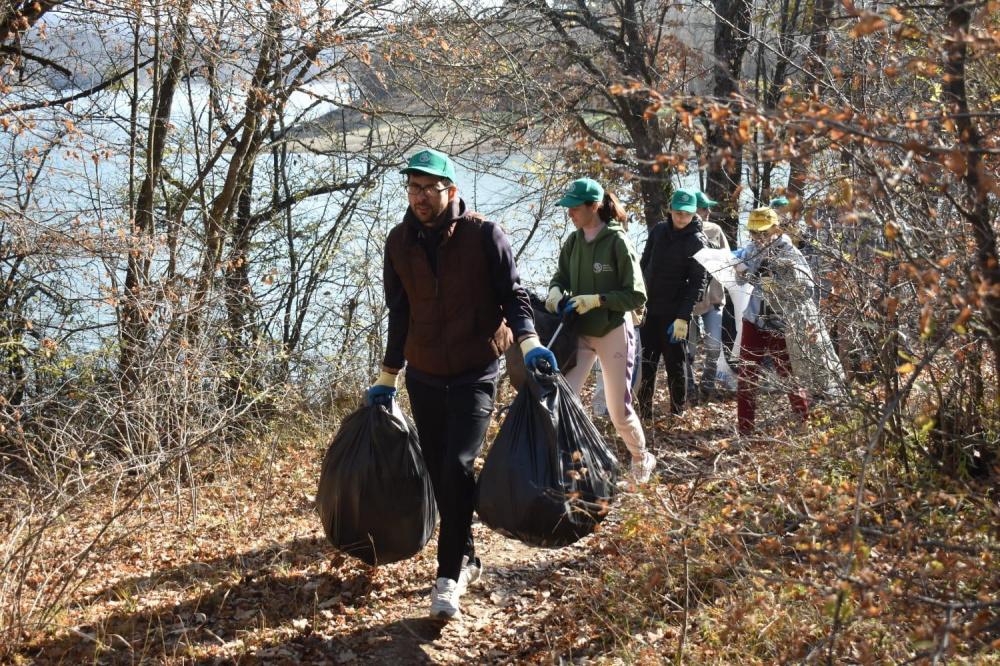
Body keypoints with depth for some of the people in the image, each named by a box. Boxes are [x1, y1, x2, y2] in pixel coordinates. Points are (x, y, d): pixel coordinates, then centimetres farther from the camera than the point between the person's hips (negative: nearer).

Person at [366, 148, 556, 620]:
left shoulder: (484, 235, -10)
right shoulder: (400, 242, 3)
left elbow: (513, 294, -3)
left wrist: (528, 341, -21)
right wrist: (387, 377, 17)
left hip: (475, 374, -4)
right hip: (424, 376, 5)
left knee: (458, 467, -16)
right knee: (440, 473, 9)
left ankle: (449, 577, -9)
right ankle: (466, 560, 26)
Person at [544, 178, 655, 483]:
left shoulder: (617, 241, -15)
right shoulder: (573, 241, 1)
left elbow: (636, 296, -14)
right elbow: (561, 275, 13)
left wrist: (596, 300, -22)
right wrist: (555, 290, -10)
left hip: (613, 333, -4)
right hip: (580, 332, 4)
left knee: (619, 411, 7)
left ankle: (642, 459, 34)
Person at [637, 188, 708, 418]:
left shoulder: (697, 242, -7)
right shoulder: (658, 232, 6)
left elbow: (697, 283, -12)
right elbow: (644, 267, 12)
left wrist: (683, 317, -19)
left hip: (674, 313, -4)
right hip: (649, 310, 4)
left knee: (676, 364, 5)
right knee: (646, 364, 6)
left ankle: (677, 413, 16)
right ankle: (644, 412, 13)